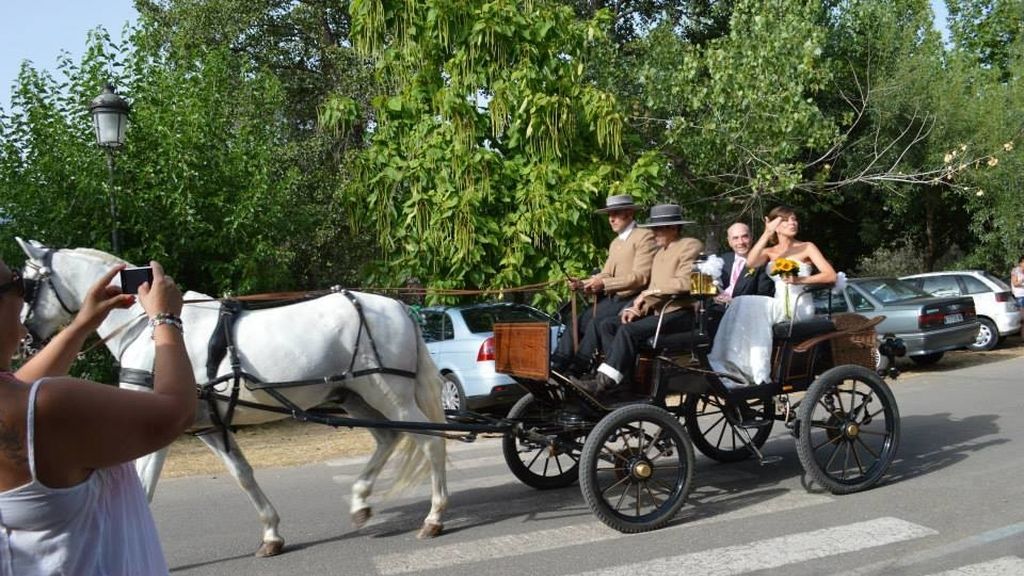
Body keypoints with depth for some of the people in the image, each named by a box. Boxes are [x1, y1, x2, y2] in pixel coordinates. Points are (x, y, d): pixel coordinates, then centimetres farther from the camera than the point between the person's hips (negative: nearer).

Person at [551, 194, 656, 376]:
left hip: (632, 300, -7)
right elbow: (605, 274, 14)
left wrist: (604, 284, -21)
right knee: (579, 319, -13)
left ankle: (577, 370, -19)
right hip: (613, 298, 7)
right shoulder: (615, 242, 22)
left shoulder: (645, 237, -5)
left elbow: (641, 277, -15)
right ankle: (556, 366, -16)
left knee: (596, 321, -26)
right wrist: (583, 284, -6)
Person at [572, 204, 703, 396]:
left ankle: (605, 382, -25)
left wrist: (651, 291, -15)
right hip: (659, 311, 9)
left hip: (681, 313, -9)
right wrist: (639, 307, -1)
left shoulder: (691, 246, -3)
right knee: (607, 325, -5)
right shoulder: (660, 253, 24)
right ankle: (625, 378, -13)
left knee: (629, 330, -29)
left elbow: (685, 282, -19)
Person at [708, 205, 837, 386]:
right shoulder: (769, 252, 19)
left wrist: (800, 280, -17)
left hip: (800, 308, -4)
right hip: (778, 306, 4)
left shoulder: (807, 248, 9)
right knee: (744, 305, -28)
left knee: (748, 305, -31)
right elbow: (750, 262, -5)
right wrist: (767, 233, -8)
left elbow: (831, 276, -4)